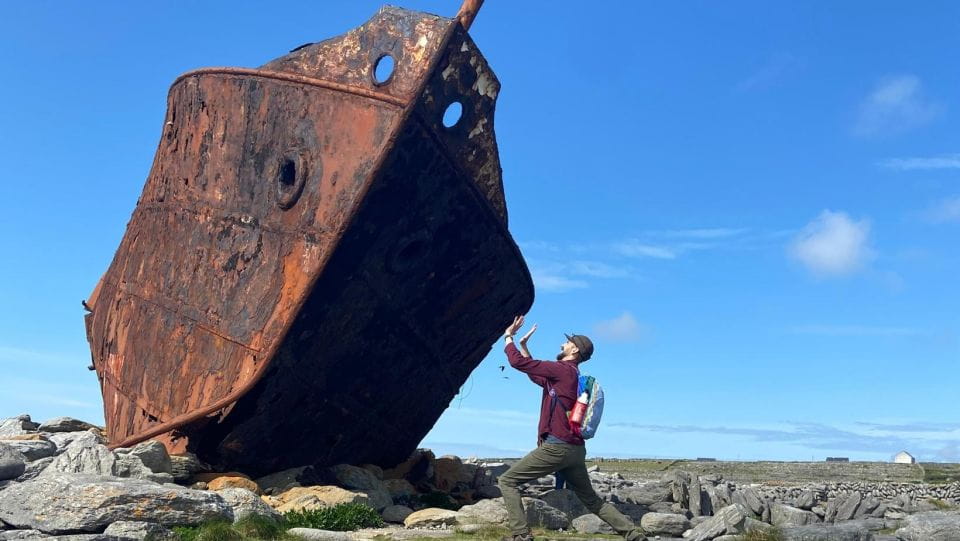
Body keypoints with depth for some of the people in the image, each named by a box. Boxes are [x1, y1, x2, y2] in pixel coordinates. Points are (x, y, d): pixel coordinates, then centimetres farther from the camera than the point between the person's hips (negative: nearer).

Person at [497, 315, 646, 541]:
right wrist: (524, 345, 30)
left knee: (507, 481, -3)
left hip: (556, 446, -10)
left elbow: (518, 362, -11)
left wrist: (508, 336, 3)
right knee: (591, 499, 20)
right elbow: (536, 375, 32)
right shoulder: (571, 375, 18)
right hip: (575, 449, 10)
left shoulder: (563, 369, -10)